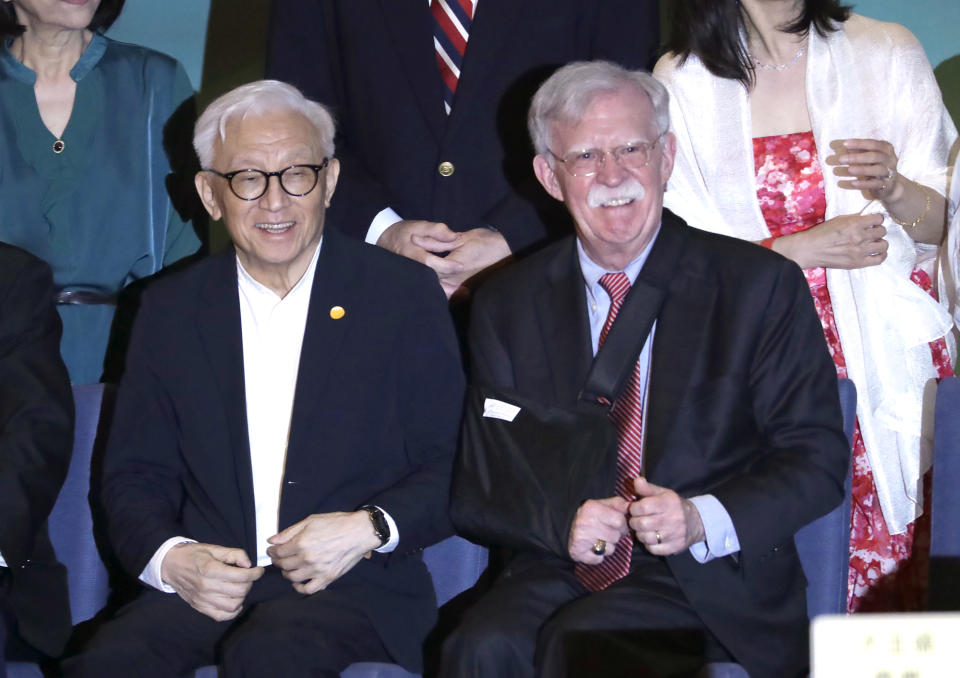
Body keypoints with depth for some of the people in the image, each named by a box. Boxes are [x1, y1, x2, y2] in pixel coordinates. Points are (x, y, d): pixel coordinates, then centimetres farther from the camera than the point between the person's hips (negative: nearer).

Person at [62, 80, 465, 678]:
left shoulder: (405, 294, 4)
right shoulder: (171, 309, 11)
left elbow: (452, 466, 4)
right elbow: (134, 477, 12)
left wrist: (371, 529, -13)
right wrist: (171, 558, -8)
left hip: (354, 586, -2)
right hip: (205, 585, 3)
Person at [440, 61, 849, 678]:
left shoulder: (762, 287, 0)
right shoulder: (507, 305, 9)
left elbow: (817, 458, 0)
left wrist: (703, 520, -18)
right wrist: (558, 520, -12)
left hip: (706, 580, -2)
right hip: (560, 569, 3)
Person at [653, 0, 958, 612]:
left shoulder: (887, 53, 4)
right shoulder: (682, 81, 4)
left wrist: (894, 188, -15)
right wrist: (802, 250, -11)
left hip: (888, 357, 0)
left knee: (897, 574, -5)